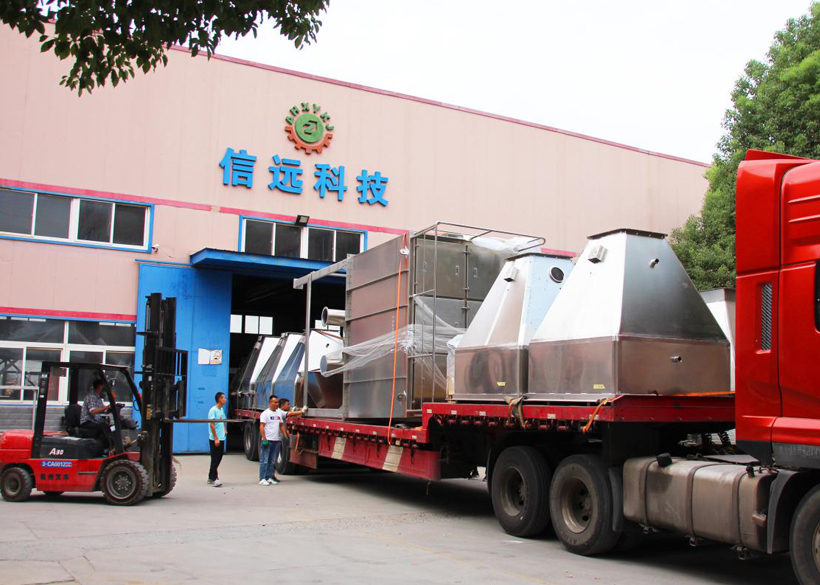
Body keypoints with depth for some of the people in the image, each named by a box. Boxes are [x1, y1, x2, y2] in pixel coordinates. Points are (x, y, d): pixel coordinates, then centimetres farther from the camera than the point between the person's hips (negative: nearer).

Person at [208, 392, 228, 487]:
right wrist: (216, 439, -19)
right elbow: (212, 425, -17)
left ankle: (211, 477, 22)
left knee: (218, 458, 12)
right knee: (215, 459, -7)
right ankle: (213, 479, -4)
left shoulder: (222, 410, 13)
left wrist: (224, 431, 11)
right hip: (215, 439, -8)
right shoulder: (213, 410, -13)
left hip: (221, 439, 8)